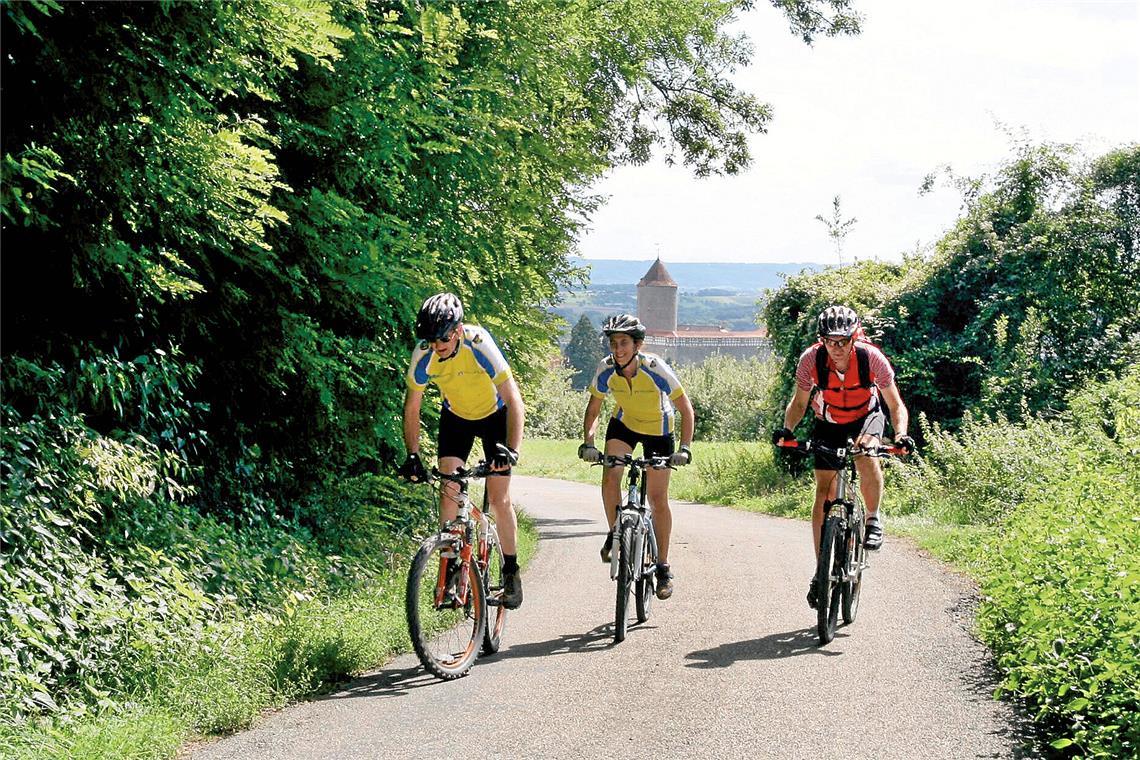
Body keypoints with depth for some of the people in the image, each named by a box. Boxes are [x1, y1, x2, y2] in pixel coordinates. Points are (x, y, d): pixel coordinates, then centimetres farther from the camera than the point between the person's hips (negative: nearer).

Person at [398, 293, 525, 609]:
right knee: (448, 490, -11)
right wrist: (412, 456, -22)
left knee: (499, 498, -6)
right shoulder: (423, 355, -24)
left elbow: (513, 399, -35)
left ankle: (511, 571, 8)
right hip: (455, 417, 3)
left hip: (494, 415, -3)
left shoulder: (479, 345, -35)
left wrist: (511, 450, -45)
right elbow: (412, 408, -13)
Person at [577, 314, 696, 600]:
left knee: (657, 498, -2)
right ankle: (615, 534, 3)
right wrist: (587, 442, -26)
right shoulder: (606, 369, -23)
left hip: (657, 429, -2)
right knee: (610, 477, -22)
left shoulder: (655, 369, -33)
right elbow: (593, 410, -10)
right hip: (624, 423, 2)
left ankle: (663, 568, 8)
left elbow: (686, 410, -26)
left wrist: (684, 448, -36)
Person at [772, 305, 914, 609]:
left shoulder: (871, 358, -28)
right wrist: (787, 429, -31)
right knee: (824, 492, -5)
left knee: (866, 454, -35)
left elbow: (896, 405, -20)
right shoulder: (811, 359, -25)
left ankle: (873, 519, -11)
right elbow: (799, 403, -12)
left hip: (866, 416, -2)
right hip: (828, 423, 2)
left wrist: (901, 435, -37)